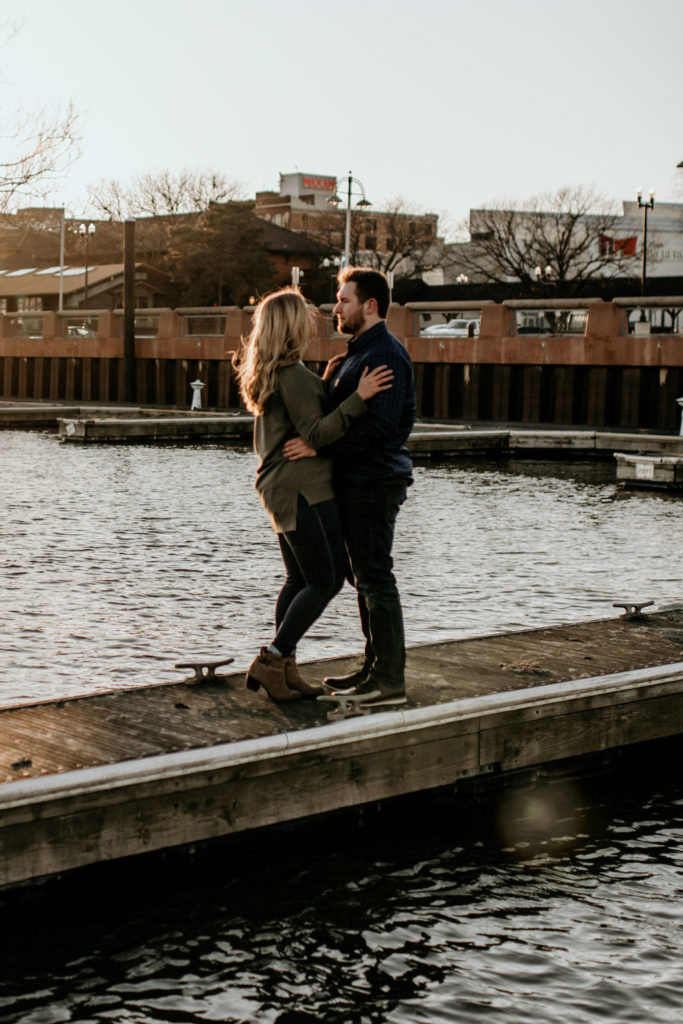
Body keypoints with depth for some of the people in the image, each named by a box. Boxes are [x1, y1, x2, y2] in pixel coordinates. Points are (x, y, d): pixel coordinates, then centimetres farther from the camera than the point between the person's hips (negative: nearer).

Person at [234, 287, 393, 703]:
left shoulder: (270, 372, 15)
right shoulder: (294, 375, -16)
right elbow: (316, 434, -21)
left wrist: (327, 384, 15)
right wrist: (358, 397, -24)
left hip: (281, 488, 10)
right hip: (303, 489, -10)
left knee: (300, 579, 13)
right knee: (326, 580, -6)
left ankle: (285, 669, 15)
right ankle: (272, 661, -7)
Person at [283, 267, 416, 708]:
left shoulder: (385, 355, -16)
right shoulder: (359, 353, 19)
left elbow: (378, 425, -25)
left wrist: (318, 446, -24)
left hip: (374, 481, -11)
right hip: (357, 480, 11)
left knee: (376, 579, -8)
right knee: (365, 577, 14)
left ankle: (391, 680, -3)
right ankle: (374, 668, 22)